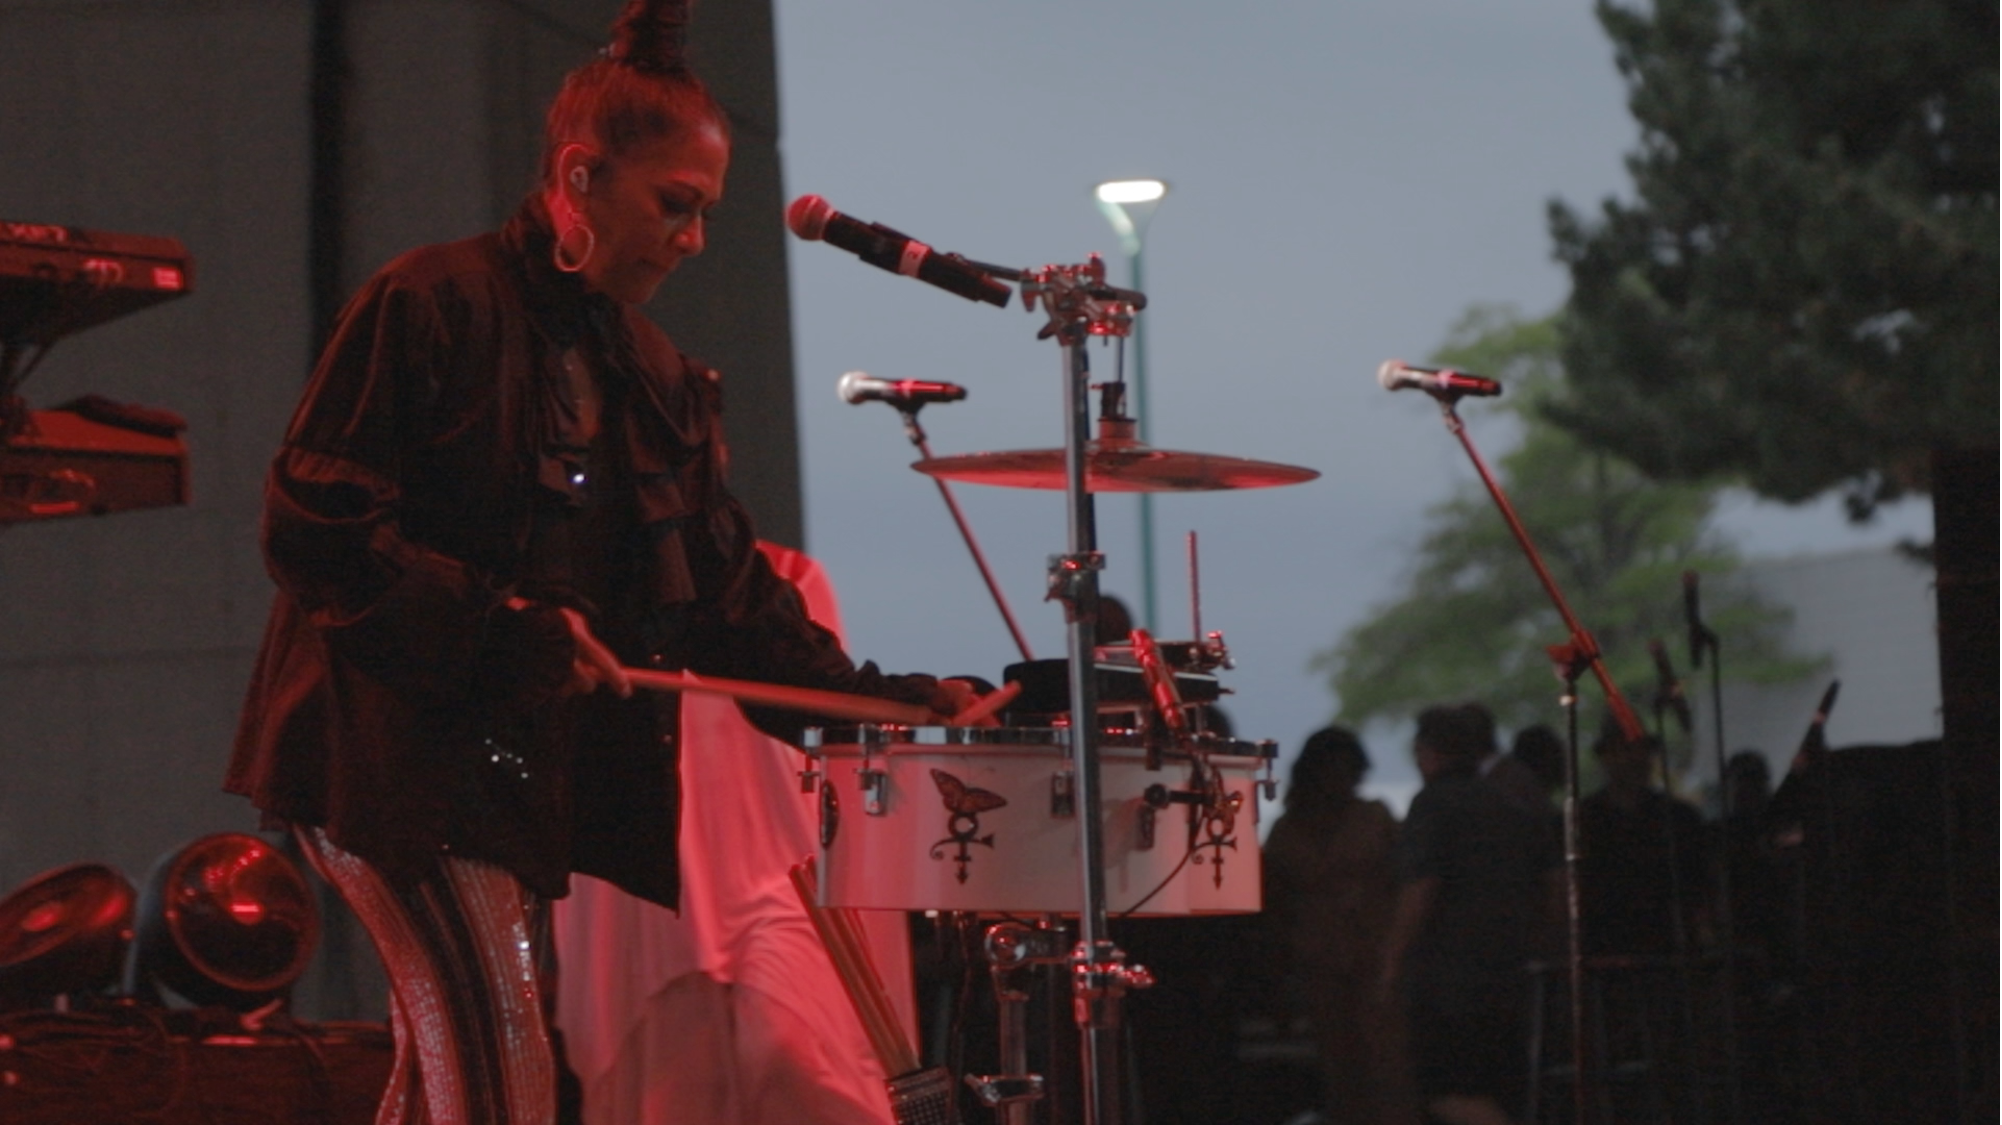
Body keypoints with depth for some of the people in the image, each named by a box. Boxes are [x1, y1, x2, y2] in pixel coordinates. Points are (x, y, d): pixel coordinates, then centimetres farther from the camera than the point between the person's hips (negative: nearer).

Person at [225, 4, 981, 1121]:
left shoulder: (654, 379, 14)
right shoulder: (434, 305, -10)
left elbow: (723, 578, 12)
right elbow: (312, 524, -16)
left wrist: (867, 694, -1)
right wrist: (496, 622, -22)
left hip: (530, 763, 8)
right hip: (392, 738, -8)